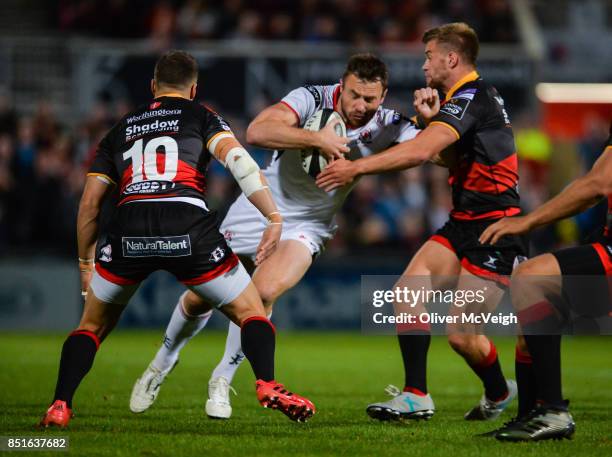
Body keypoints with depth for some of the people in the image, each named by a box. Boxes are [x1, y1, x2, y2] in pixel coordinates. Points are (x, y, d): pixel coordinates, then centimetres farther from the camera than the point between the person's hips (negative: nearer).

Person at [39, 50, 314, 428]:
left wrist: (86, 264, 34)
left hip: (128, 231, 2)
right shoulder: (200, 115, 20)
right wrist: (274, 218, -2)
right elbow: (236, 158, 1)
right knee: (251, 312, 13)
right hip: (188, 230, -2)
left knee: (92, 325, 24)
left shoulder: (119, 130, 30)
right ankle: (268, 385, -11)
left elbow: (89, 203, 25)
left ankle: (60, 406, 8)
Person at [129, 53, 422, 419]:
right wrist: (316, 139, -40)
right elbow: (257, 132, -34)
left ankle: (222, 381, -2)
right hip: (259, 208, 0)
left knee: (264, 293, -25)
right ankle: (163, 363, 36)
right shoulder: (313, 99, -21)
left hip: (308, 225, 0)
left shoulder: (387, 127, -13)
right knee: (199, 297, 5)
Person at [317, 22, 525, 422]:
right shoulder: (478, 96, 15)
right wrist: (431, 119, 10)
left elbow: (420, 151, -30)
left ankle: (500, 393, 19)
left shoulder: (471, 97, -17)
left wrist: (356, 167, -27)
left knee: (462, 335, -9)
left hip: (495, 229, -10)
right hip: (464, 224, 10)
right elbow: (453, 159, 27)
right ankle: (416, 396, -4)